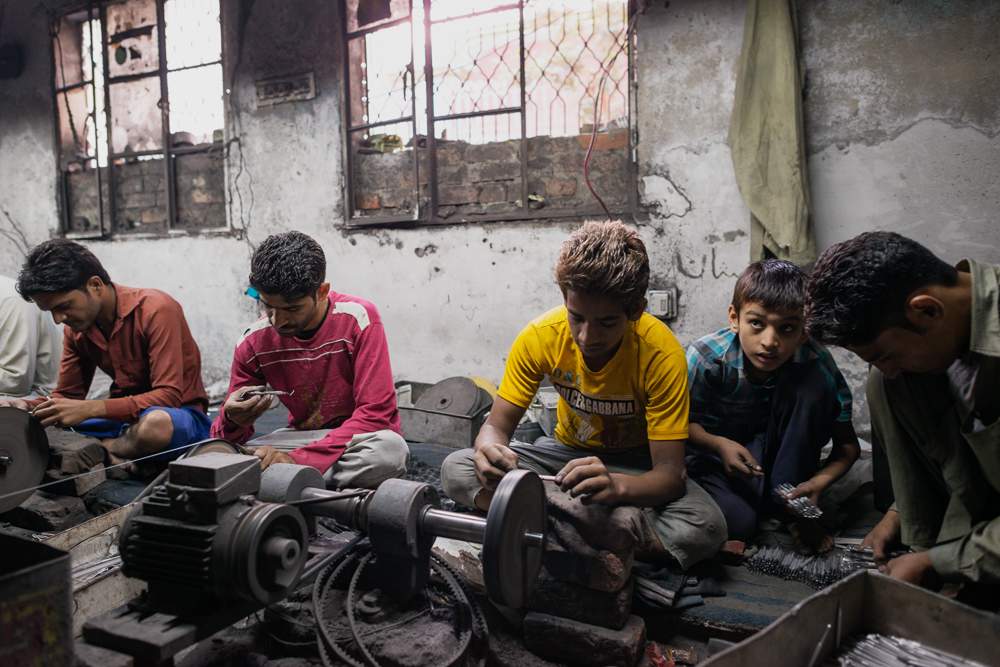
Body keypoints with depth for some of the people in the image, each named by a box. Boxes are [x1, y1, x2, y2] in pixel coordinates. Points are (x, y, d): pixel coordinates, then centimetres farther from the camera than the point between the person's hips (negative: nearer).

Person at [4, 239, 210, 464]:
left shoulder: (156, 310, -19)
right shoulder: (76, 327, 4)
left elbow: (169, 397, -24)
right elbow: (67, 396, 11)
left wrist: (90, 409, -30)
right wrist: (30, 407, -11)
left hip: (179, 414, -6)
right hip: (127, 418, 7)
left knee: (155, 423, -41)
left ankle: (99, 449, -14)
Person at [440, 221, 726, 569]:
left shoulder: (661, 353, -27)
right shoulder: (540, 336, -20)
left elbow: (669, 473, -28)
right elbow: (497, 425, -13)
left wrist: (617, 485, -51)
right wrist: (492, 448, -39)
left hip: (636, 464, -2)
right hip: (569, 449, 3)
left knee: (706, 528, -33)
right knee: (456, 468, -21)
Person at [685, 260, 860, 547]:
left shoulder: (816, 362, -22)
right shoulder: (706, 358, -27)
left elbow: (848, 445, -11)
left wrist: (819, 481, -30)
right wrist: (719, 445, -30)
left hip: (771, 449, 3)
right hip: (712, 448, -3)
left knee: (814, 387, -25)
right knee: (738, 522, -34)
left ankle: (785, 506, -12)